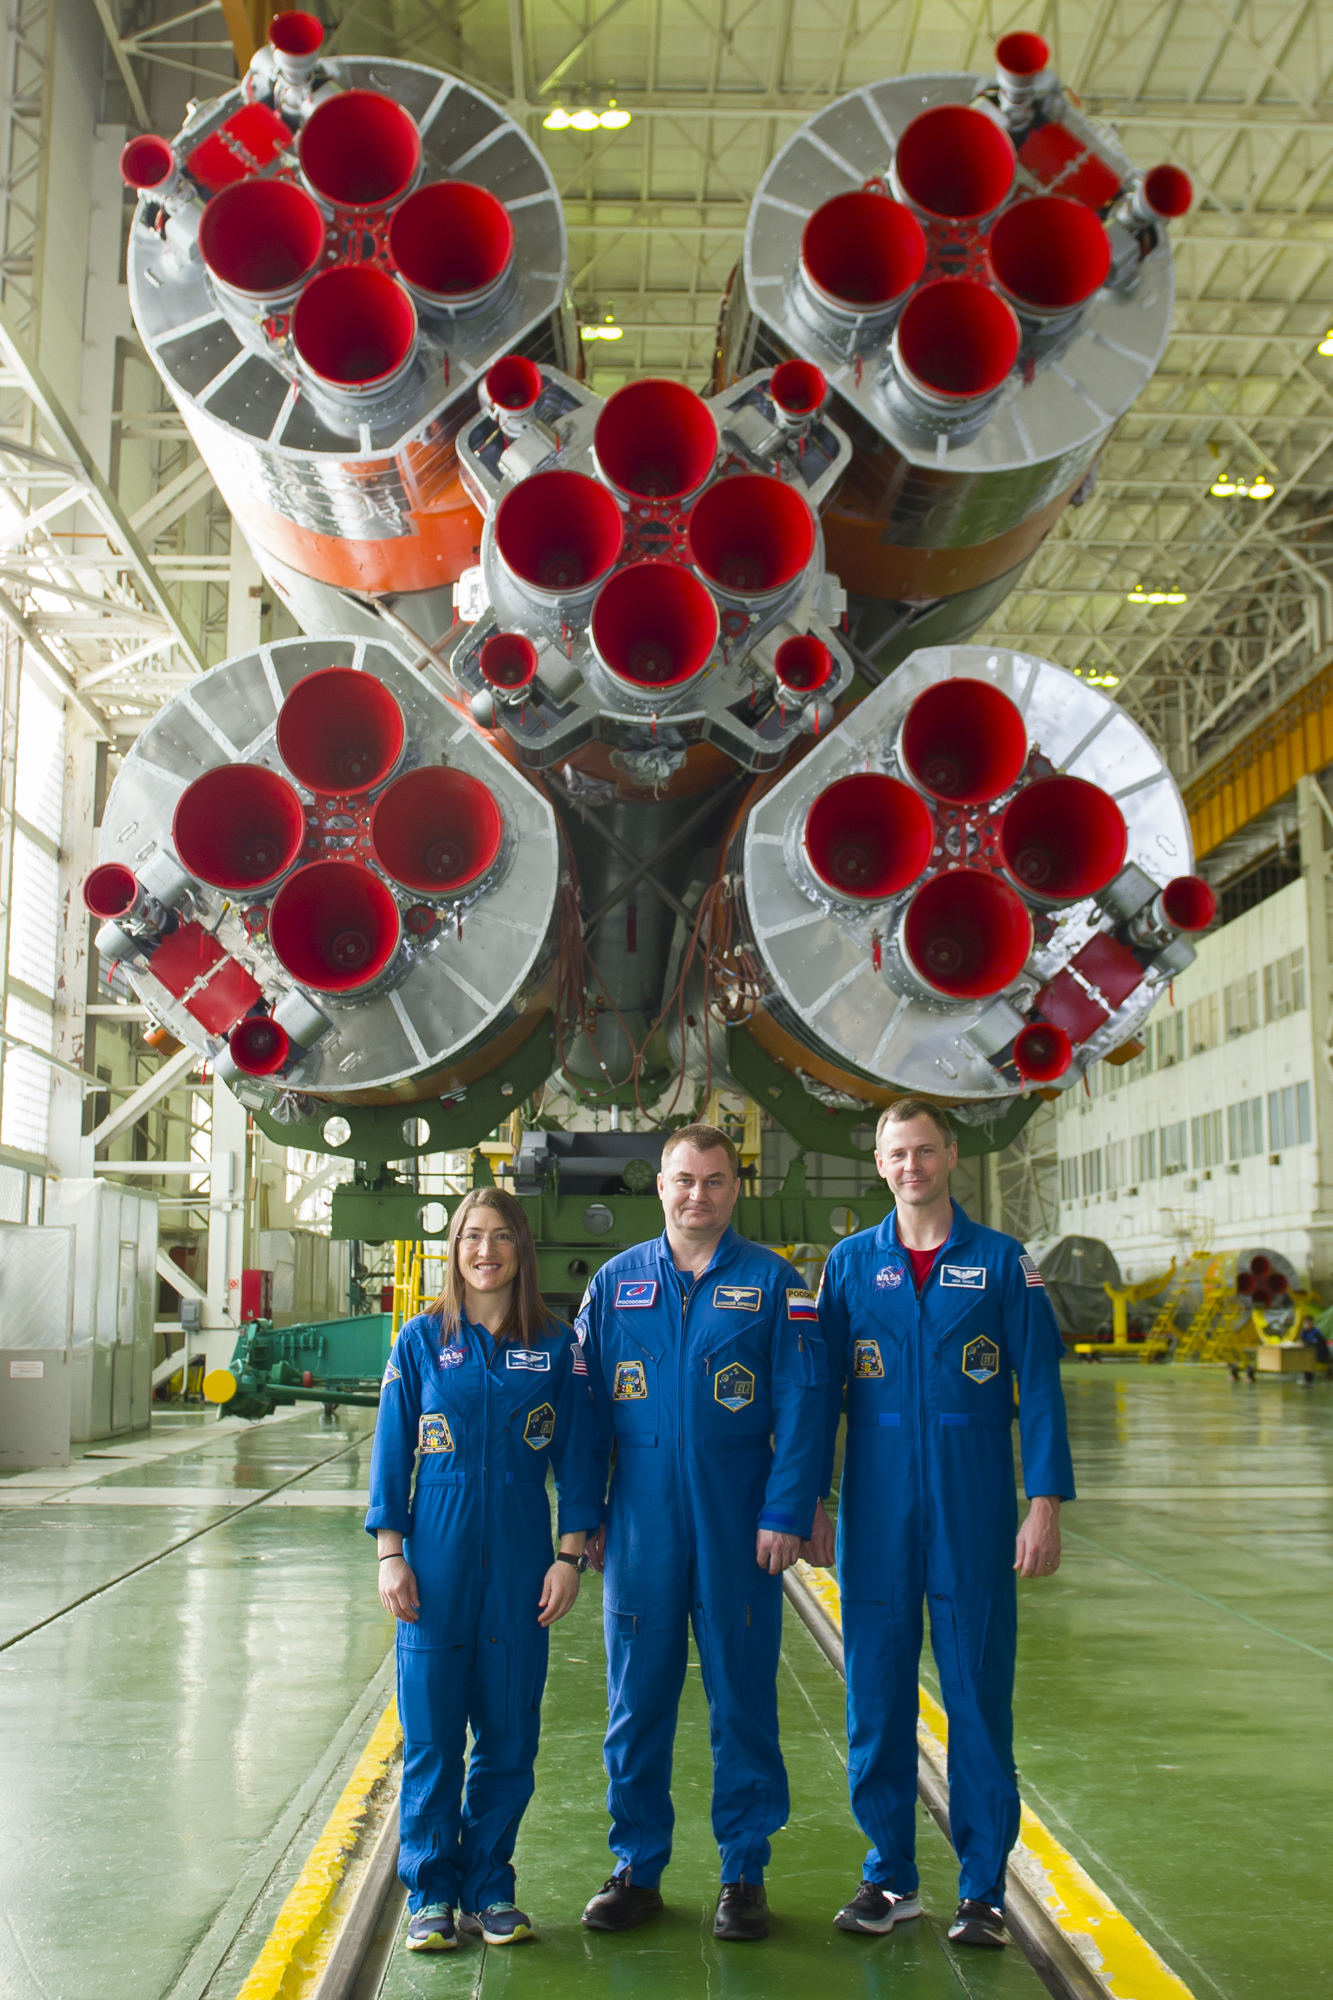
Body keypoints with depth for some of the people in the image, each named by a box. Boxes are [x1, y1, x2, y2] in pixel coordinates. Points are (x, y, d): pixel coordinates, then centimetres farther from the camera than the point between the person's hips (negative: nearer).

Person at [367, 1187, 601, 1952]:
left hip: (521, 1560, 1)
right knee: (431, 1735, 3)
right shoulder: (422, 1340, 2)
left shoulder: (556, 1345, 3)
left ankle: (488, 1888, 21)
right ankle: (431, 1893, 16)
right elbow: (392, 1451, 4)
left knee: (509, 1734, 6)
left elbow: (578, 1456, 5)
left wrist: (571, 1556, -1)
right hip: (438, 1556, 0)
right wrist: (391, 1554, -2)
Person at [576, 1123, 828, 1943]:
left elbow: (801, 1406, -3)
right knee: (637, 1698, 8)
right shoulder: (616, 1283, 7)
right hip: (640, 1529, 2)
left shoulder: (773, 1282, 0)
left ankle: (745, 1874, 18)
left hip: (739, 1528, -2)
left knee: (744, 1697, 5)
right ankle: (637, 1868, 22)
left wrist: (784, 1515, -9)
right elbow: (587, 1405, 9)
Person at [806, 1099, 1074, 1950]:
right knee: (876, 1695, 7)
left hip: (976, 1512, -1)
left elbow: (1040, 1390, -1)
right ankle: (890, 1876, 21)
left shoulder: (1004, 1262, 0)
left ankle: (983, 1888, 13)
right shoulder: (851, 1263, 6)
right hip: (876, 1516, 2)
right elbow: (821, 1389, 8)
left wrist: (1047, 1505, -7)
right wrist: (809, 1502, 3)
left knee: (980, 1694, 2)